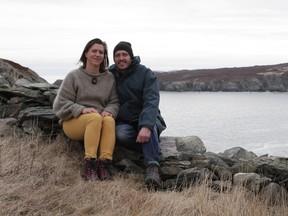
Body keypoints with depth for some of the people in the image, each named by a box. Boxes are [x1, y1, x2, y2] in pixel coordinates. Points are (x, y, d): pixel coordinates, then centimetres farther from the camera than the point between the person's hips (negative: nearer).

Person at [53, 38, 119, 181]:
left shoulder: (109, 78, 11)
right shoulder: (74, 76, 1)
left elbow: (114, 102, 8)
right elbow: (60, 104, -3)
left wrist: (109, 111, -16)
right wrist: (82, 110, -18)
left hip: (100, 120, 3)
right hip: (73, 121, -3)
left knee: (109, 120, -32)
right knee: (95, 117, -35)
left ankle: (104, 164, -42)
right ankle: (89, 165, -40)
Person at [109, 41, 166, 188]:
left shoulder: (145, 74, -6)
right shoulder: (110, 75, 4)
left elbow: (151, 102, -20)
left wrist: (146, 126, -38)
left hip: (146, 120, -2)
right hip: (124, 122, 2)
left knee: (149, 126, -38)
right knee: (121, 134, -35)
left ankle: (152, 168, -48)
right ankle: (154, 151, -23)